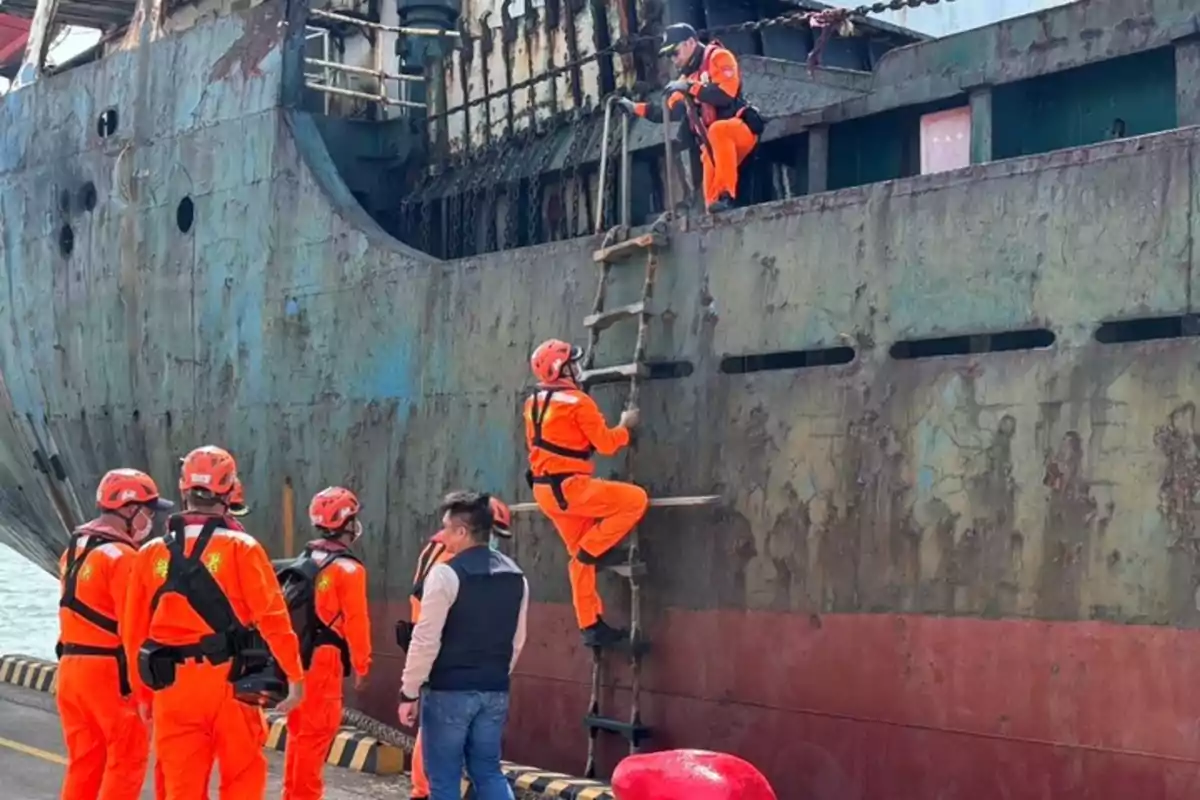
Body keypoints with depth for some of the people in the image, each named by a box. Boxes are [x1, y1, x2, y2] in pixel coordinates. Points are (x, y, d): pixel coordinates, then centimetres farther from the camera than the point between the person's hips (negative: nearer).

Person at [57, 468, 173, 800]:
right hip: (109, 669, -9)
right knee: (128, 758, 0)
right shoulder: (122, 557, -15)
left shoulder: (75, 549, 14)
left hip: (70, 665, 9)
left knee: (83, 759, 13)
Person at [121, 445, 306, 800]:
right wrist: (295, 675, -3)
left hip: (172, 688, 3)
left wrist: (143, 691, 17)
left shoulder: (151, 554, 6)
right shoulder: (241, 548, -4)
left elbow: (133, 632, 7)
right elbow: (272, 617, -9)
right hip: (228, 682, -3)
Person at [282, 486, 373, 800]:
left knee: (298, 731, 17)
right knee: (316, 734, -3)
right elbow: (355, 621, -14)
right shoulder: (348, 569, -11)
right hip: (323, 659, -8)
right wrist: (362, 665, -6)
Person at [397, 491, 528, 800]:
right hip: (495, 691, 6)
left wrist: (409, 692, -7)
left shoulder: (446, 574, -14)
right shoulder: (515, 575, 8)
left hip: (449, 691, -6)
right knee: (488, 770, 15)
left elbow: (426, 640, -14)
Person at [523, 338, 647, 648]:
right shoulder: (577, 402, -12)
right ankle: (594, 549, -5)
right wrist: (625, 426, 8)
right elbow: (606, 444, -9)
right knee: (635, 500, -8)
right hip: (569, 487, -9)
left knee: (580, 556, 13)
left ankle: (591, 626, 13)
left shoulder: (533, 403, 12)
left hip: (545, 489, 9)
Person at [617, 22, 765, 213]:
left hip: (741, 128, -8)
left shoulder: (718, 57, -4)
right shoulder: (688, 76, 20)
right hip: (714, 144, 8)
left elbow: (725, 95, -21)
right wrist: (636, 108, 13)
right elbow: (671, 111, 20)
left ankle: (726, 196, -42)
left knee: (718, 131, -37)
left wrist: (690, 88, -21)